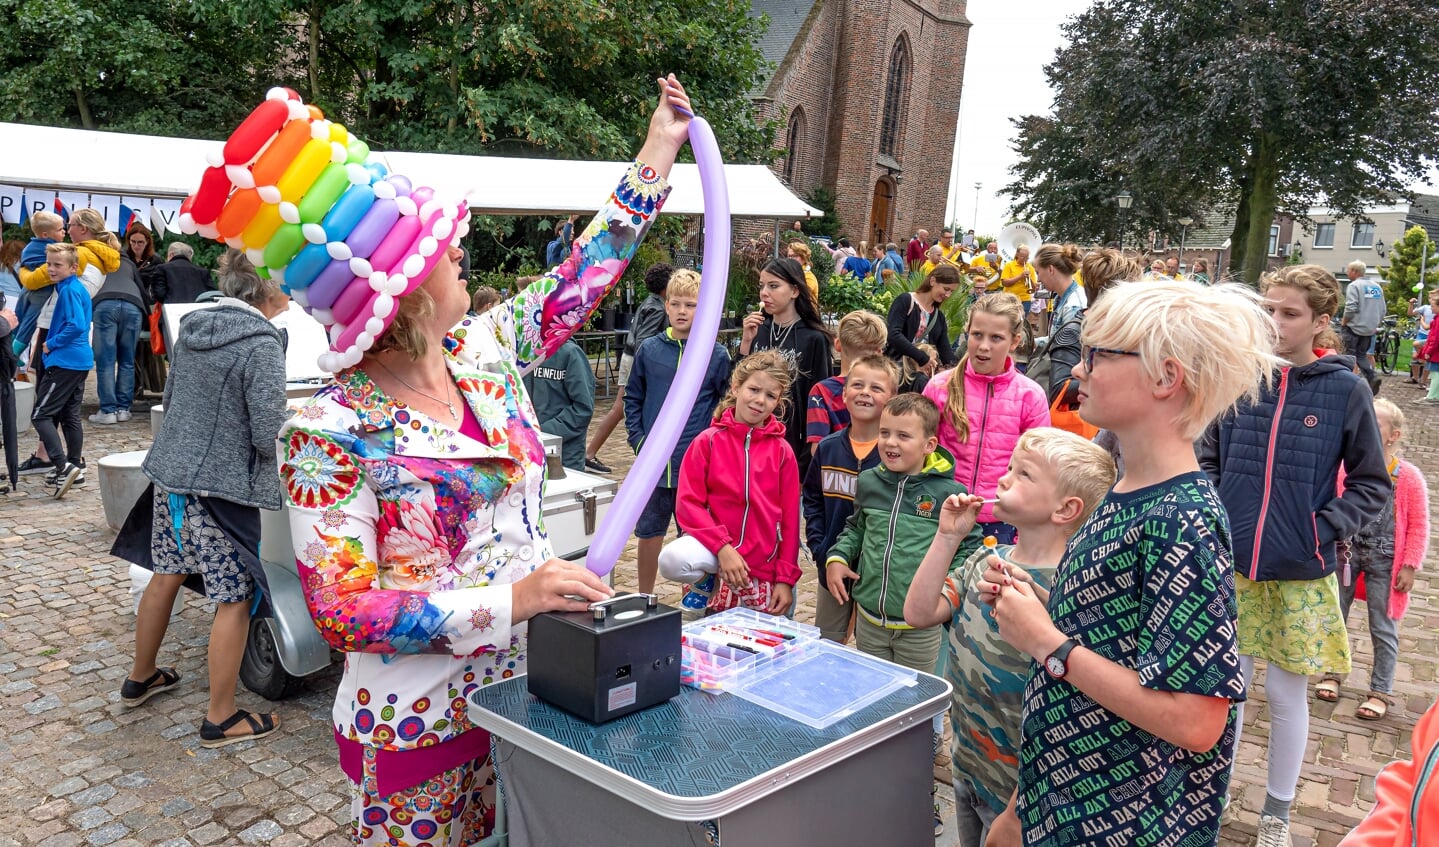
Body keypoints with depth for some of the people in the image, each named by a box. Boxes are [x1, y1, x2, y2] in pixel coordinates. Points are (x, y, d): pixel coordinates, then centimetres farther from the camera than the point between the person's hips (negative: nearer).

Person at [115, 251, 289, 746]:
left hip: (170, 473, 9)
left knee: (166, 575, 24)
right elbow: (269, 437, -20)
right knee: (235, 598, 3)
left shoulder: (191, 328, 6)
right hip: (221, 486, -8)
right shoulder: (261, 344, -18)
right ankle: (221, 719, 13)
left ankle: (141, 678, 43)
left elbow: (170, 399, 17)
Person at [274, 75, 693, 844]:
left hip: (525, 688, 6)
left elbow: (581, 276, 10)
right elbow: (342, 612, -20)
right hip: (417, 724, -5)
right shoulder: (330, 432, -18)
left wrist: (659, 150, 16)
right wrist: (511, 599, -29)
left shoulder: (483, 352, -1)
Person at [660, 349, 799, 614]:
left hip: (763, 564, 2)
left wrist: (785, 578, -1)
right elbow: (688, 502, -8)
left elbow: (789, 517, 2)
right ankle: (707, 583, 0)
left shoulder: (782, 451, 0)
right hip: (713, 548, -1)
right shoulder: (708, 441, -4)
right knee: (673, 559, -30)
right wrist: (722, 546, -20)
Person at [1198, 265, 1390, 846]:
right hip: (1232, 564, 2)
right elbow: (1209, 457, 10)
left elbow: (1372, 483, 1)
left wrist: (1325, 530, -11)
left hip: (1300, 573, -1)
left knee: (1286, 693, 11)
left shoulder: (1345, 390, -7)